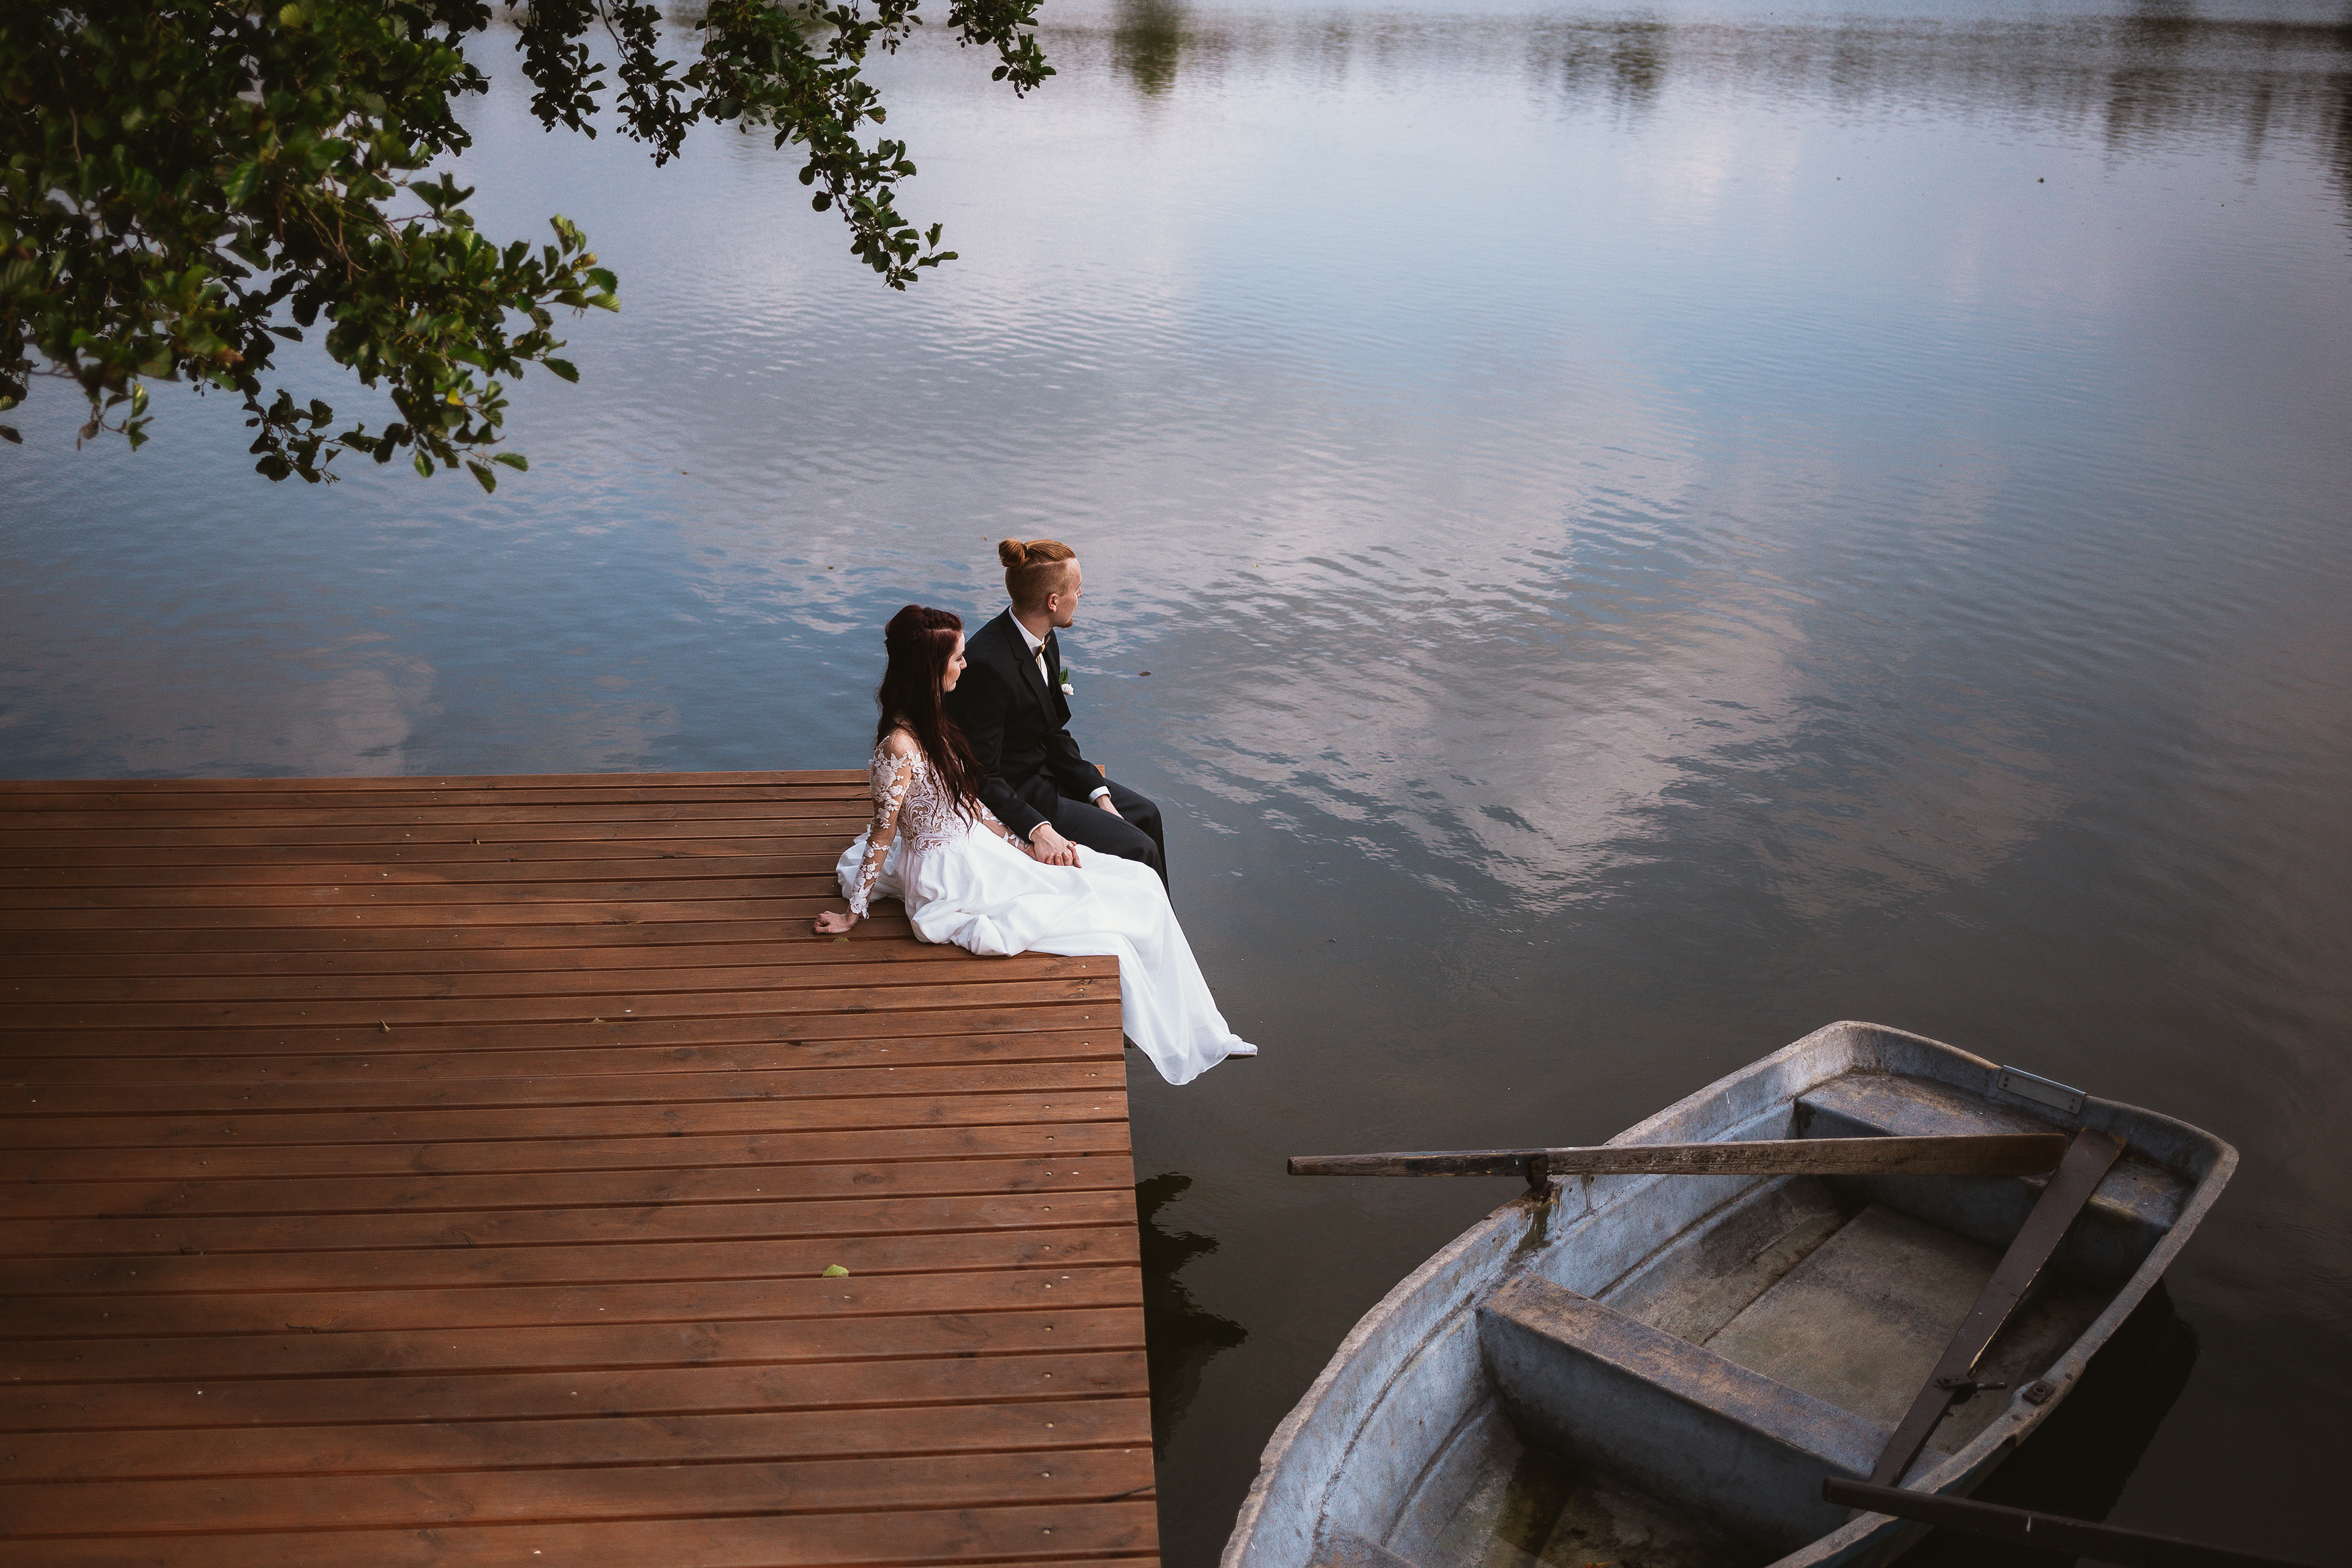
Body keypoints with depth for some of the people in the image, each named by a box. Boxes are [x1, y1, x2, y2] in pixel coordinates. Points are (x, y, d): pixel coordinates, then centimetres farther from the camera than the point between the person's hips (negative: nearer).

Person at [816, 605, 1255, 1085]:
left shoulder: (931, 720, 5)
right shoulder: (899, 748, -24)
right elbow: (881, 835, -16)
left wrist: (1022, 845, 3)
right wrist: (854, 912, -9)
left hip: (978, 850, 10)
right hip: (949, 878, -10)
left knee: (1137, 882, 0)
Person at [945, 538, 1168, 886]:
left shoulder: (1045, 641, -3)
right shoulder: (988, 665, -32)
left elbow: (1054, 734, 6)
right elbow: (982, 778, -27)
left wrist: (1098, 794, -1)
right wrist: (1039, 830, -34)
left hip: (1044, 770, 10)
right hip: (1011, 799, -10)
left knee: (1144, 814, 19)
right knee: (1138, 849, -9)